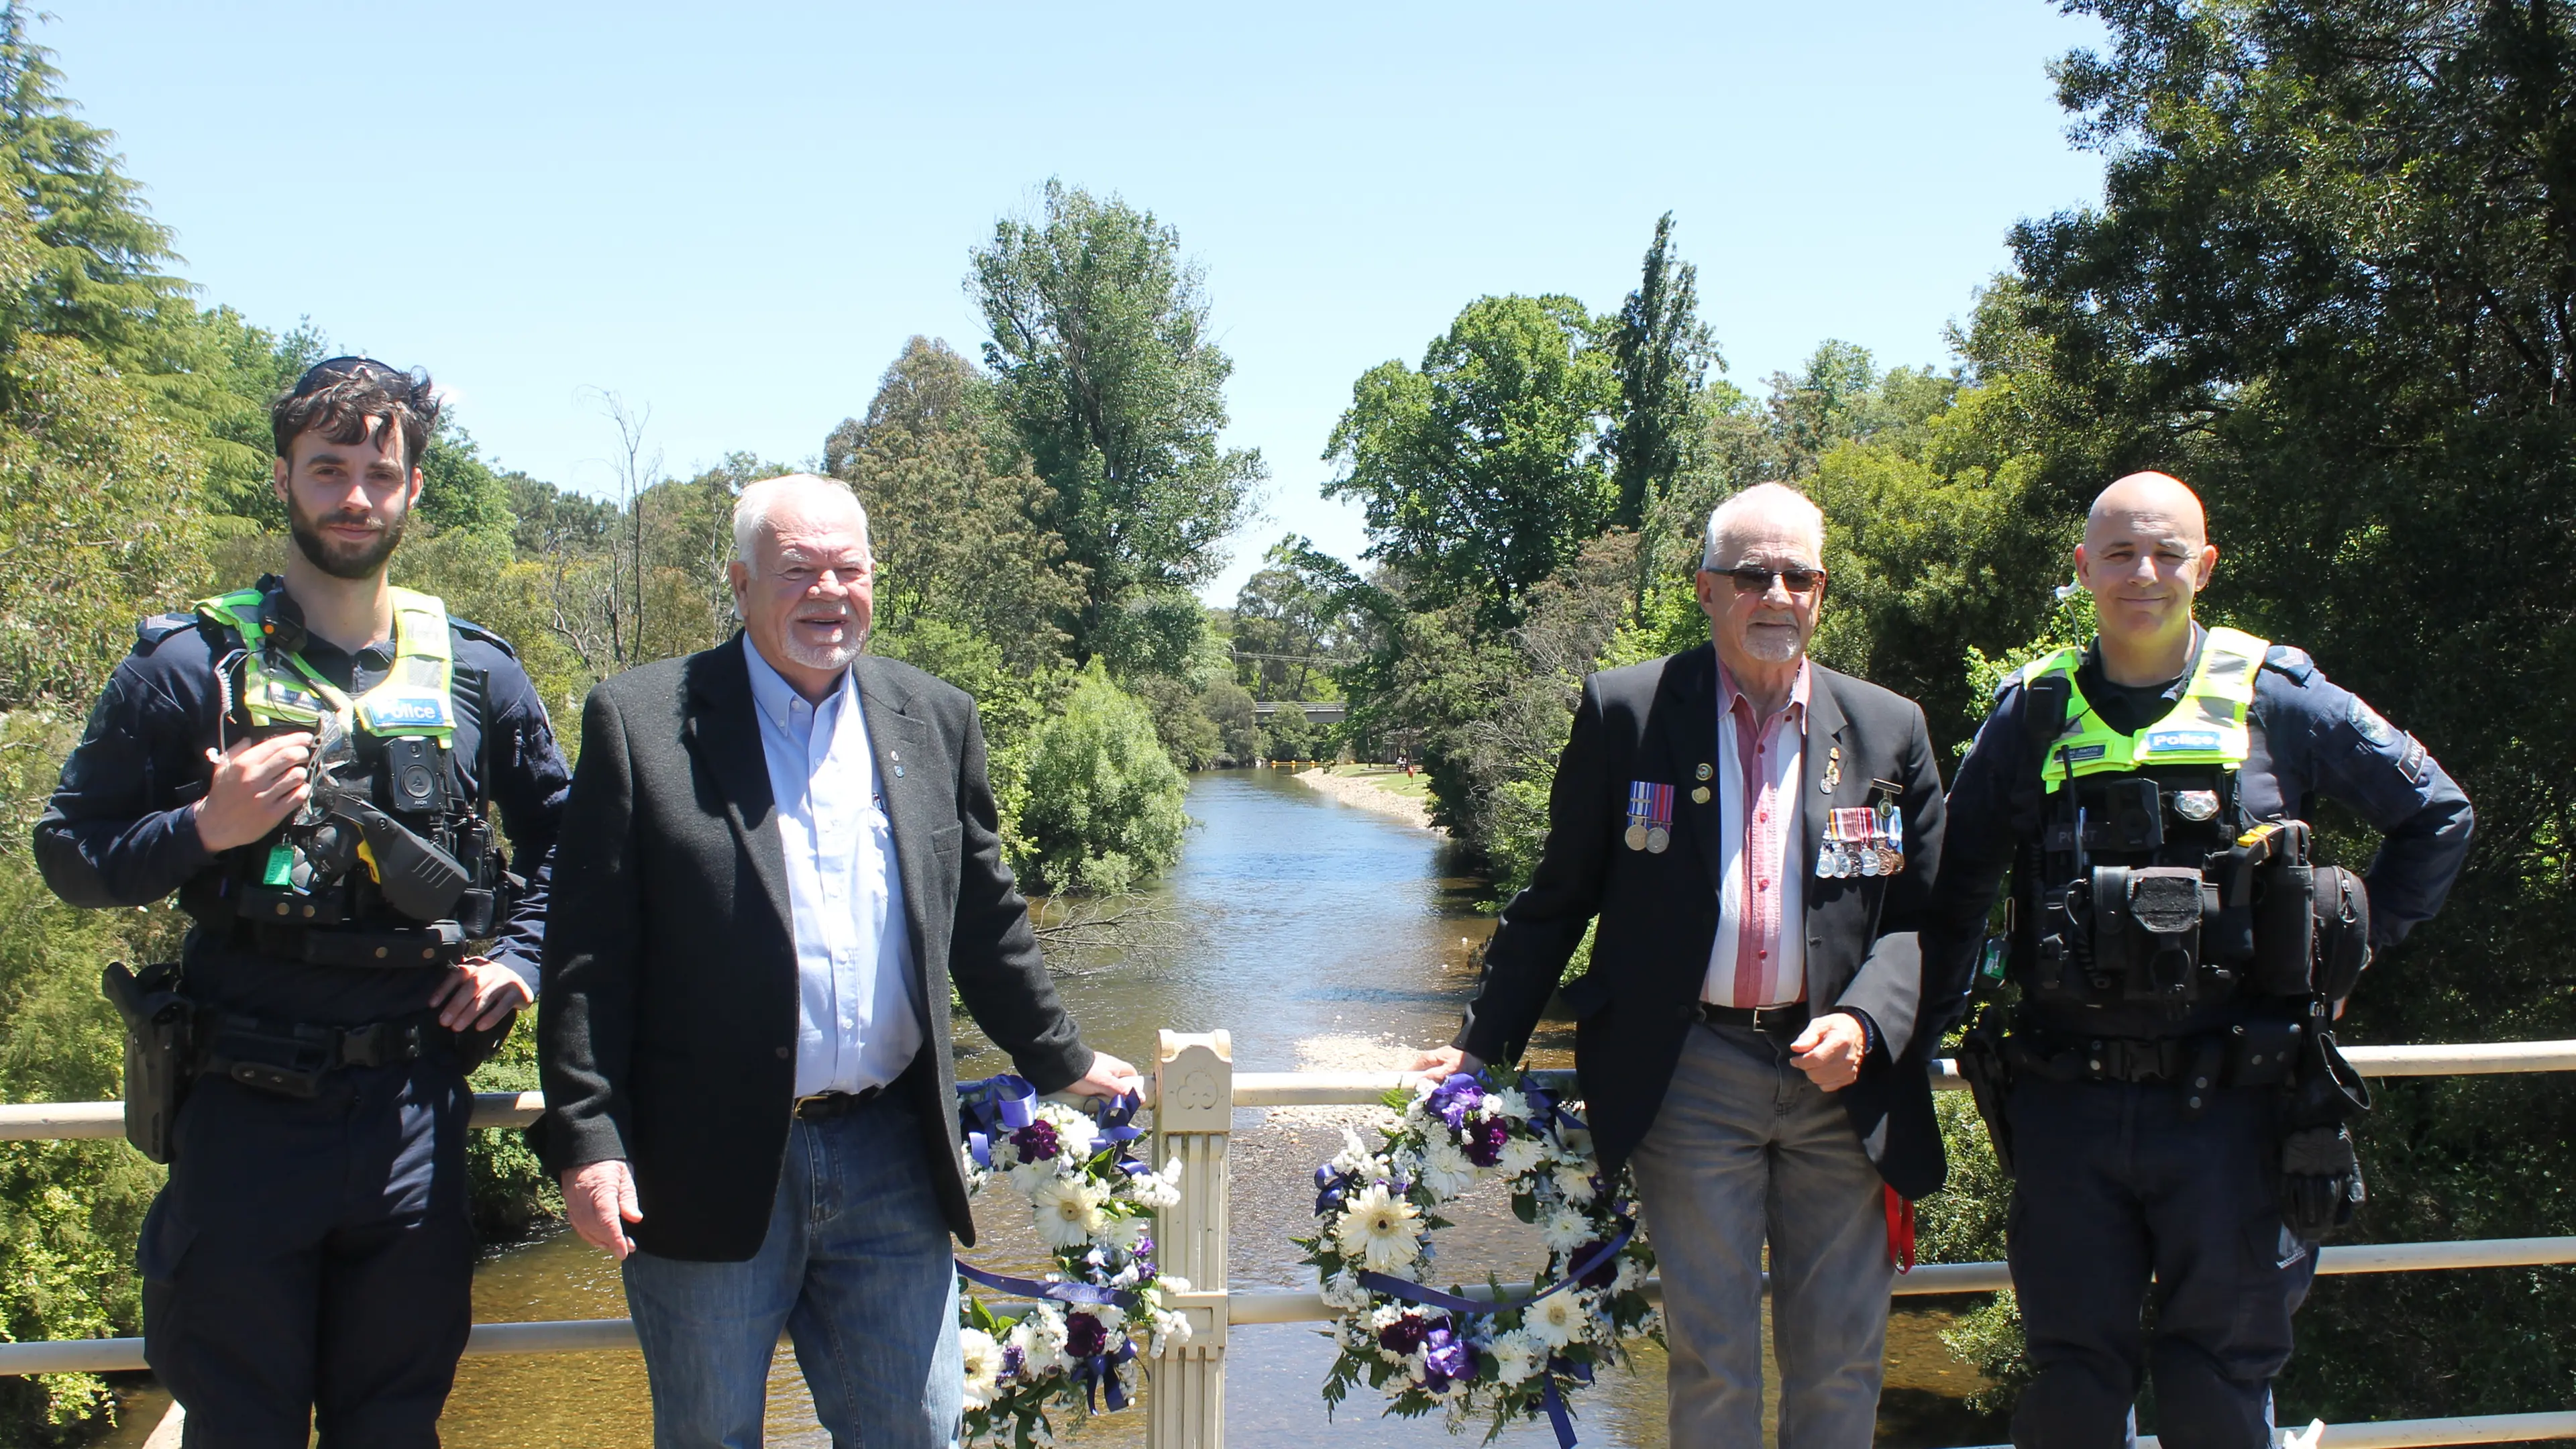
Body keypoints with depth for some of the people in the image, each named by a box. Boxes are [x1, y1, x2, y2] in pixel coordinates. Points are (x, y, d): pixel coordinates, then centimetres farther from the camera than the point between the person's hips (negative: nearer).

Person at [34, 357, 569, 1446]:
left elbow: (563, 837, 18)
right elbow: (69, 854, 1)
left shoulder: (475, 672, 5)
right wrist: (203, 830, -16)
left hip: (414, 1111, 2)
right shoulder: (192, 663, -2)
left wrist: (518, 958, 4)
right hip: (245, 1110, -2)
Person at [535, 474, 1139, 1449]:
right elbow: (589, 956, -6)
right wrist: (587, 1139, -12)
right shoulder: (640, 722, -3)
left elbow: (986, 922, 16)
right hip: (708, 1175, -3)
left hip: (892, 1164, 3)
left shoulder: (935, 721, 8)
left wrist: (1060, 1063, 19)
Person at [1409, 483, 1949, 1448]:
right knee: (1712, 1353, 3)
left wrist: (1865, 1024, -11)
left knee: (1843, 1353, 9)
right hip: (1691, 1077, -2)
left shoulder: (1889, 730, 5)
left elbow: (1921, 915, 7)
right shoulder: (1627, 712, 0)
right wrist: (1483, 1045, 4)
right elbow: (1559, 897, 5)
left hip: (1843, 1078, 2)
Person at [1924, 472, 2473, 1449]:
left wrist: (2355, 947, 8)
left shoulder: (2276, 699, 1)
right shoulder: (2031, 716, 5)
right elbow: (1958, 883, 14)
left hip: (2230, 1107, -1)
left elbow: (2437, 815, 13)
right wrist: (1932, 1020, 8)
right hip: (2065, 1103, 1)